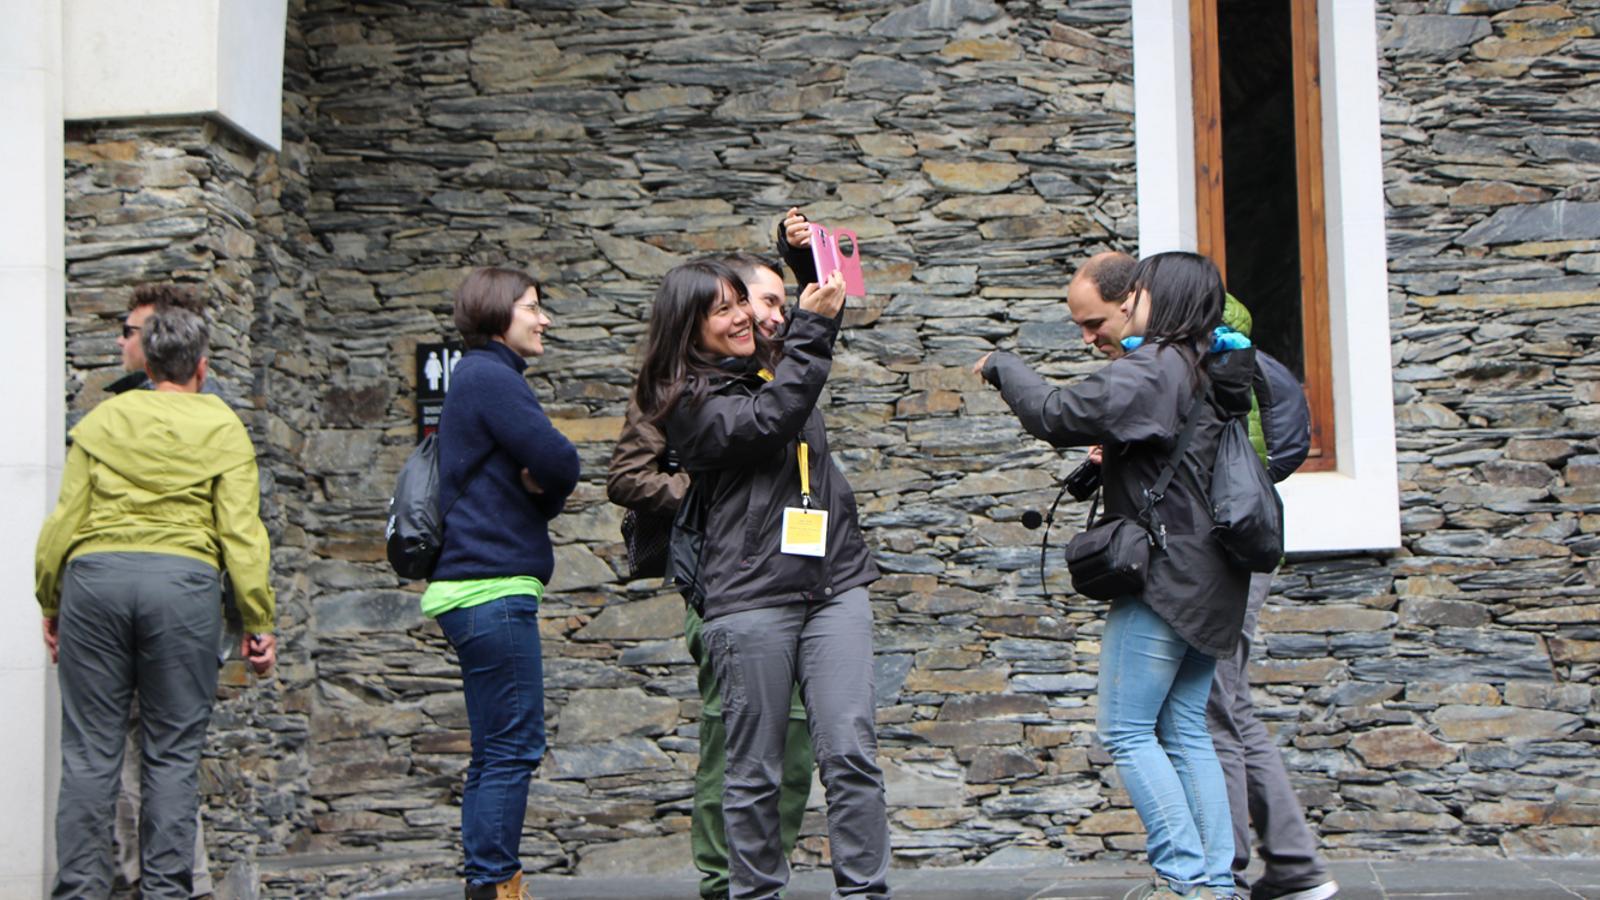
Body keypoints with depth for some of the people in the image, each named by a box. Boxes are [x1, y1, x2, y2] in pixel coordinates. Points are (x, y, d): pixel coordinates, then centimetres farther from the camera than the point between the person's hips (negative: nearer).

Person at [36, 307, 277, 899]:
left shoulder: (101, 420, 13)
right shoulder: (222, 428, 9)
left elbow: (64, 518, 8)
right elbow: (240, 530, 2)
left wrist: (50, 602, 16)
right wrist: (258, 621, 4)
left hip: (94, 576, 1)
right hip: (184, 582, -1)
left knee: (90, 751, 5)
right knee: (173, 752, 5)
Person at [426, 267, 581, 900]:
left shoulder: (480, 376, 21)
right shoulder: (491, 377, -10)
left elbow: (550, 479, 18)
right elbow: (560, 463, -17)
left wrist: (542, 489, -4)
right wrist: (546, 486, 5)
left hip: (475, 587, 11)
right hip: (493, 586, -11)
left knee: (496, 753, 12)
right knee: (514, 748, -8)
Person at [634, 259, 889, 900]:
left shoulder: (775, 366, 19)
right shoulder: (689, 402, -1)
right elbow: (768, 421, -18)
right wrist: (811, 324, -15)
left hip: (834, 582, 5)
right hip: (750, 599, -5)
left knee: (850, 752, -5)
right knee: (754, 769, 2)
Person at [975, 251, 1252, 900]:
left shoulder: (1151, 368, -13)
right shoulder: (1205, 374, 15)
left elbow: (1058, 415, -21)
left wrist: (1001, 367, -6)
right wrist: (1116, 460, 14)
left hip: (1163, 576, -9)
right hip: (1206, 583, 9)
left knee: (1127, 732, -3)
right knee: (1186, 732, 11)